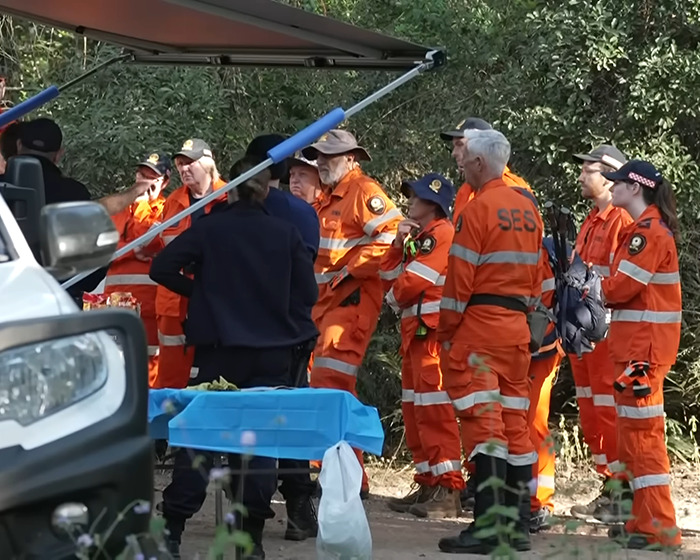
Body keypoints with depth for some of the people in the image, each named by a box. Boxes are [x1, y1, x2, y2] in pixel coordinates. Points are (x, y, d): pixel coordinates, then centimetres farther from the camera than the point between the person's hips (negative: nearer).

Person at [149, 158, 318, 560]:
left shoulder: (209, 228, -4)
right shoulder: (286, 234, -1)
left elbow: (162, 268, -9)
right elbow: (308, 294, 1)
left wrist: (197, 290, 5)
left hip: (218, 349, 0)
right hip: (272, 355, 0)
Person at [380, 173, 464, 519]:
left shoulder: (442, 234, -9)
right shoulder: (418, 237, 22)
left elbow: (414, 282, -15)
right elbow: (390, 277, 18)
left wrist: (394, 299, 5)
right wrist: (399, 243, 4)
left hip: (432, 332, -10)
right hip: (414, 333, 10)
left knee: (434, 411, -13)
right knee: (414, 411, 12)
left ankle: (448, 491, -15)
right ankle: (427, 485, 17)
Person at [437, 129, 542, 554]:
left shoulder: (478, 209, -11)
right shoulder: (528, 209, 13)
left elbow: (460, 277, -12)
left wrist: (446, 330, -4)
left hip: (480, 323, -8)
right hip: (518, 326, 8)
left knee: (483, 419, -9)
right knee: (515, 419, 11)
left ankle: (488, 526, -14)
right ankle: (519, 524, 14)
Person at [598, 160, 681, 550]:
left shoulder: (649, 233, -15)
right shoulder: (644, 230, 18)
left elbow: (622, 286, -18)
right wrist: (597, 287, 0)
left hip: (644, 347, -11)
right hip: (636, 342, 11)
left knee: (642, 432, -9)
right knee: (634, 431, 15)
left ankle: (659, 527, -8)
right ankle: (645, 518, 21)